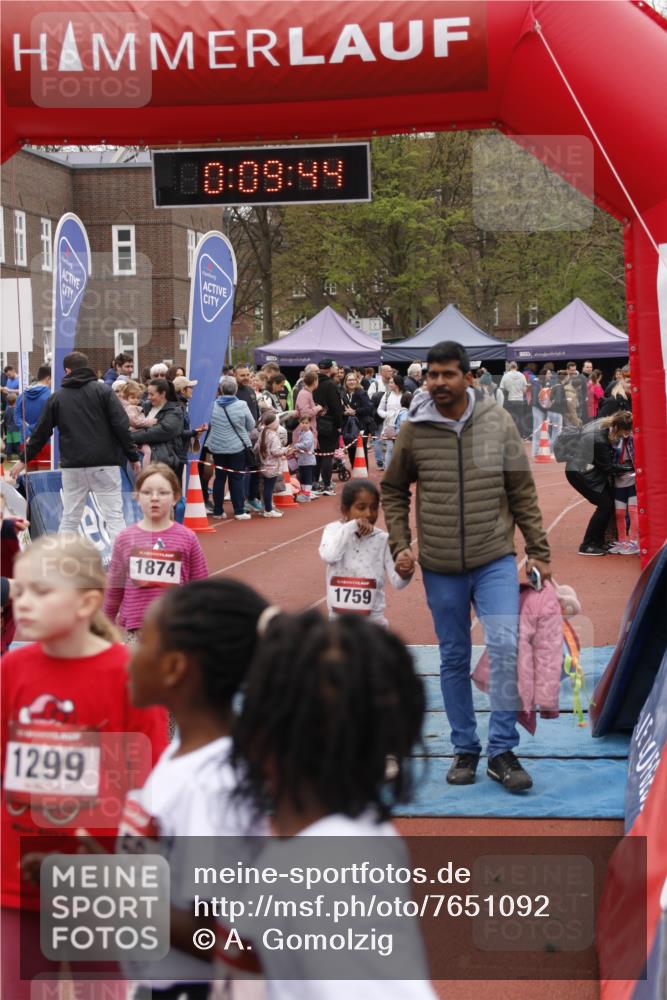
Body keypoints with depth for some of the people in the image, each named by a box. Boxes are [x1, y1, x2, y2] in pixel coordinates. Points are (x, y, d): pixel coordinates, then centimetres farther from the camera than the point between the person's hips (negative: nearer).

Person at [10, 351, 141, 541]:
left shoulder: (57, 397, 9)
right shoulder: (103, 390, 1)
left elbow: (41, 432, 14)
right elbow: (121, 425, -7)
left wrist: (25, 459, 26)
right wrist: (133, 456, 1)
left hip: (72, 465, 2)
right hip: (104, 463, -2)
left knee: (69, 518, 11)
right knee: (114, 515, -3)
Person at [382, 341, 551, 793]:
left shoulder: (498, 422, -2)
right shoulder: (414, 430, -2)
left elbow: (523, 492, 4)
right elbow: (393, 491, 11)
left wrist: (538, 551, 4)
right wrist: (400, 545, 1)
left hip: (495, 559, -1)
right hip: (440, 567, 1)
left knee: (505, 646, -13)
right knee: (454, 659, 10)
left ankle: (503, 751, -1)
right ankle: (465, 749, 24)